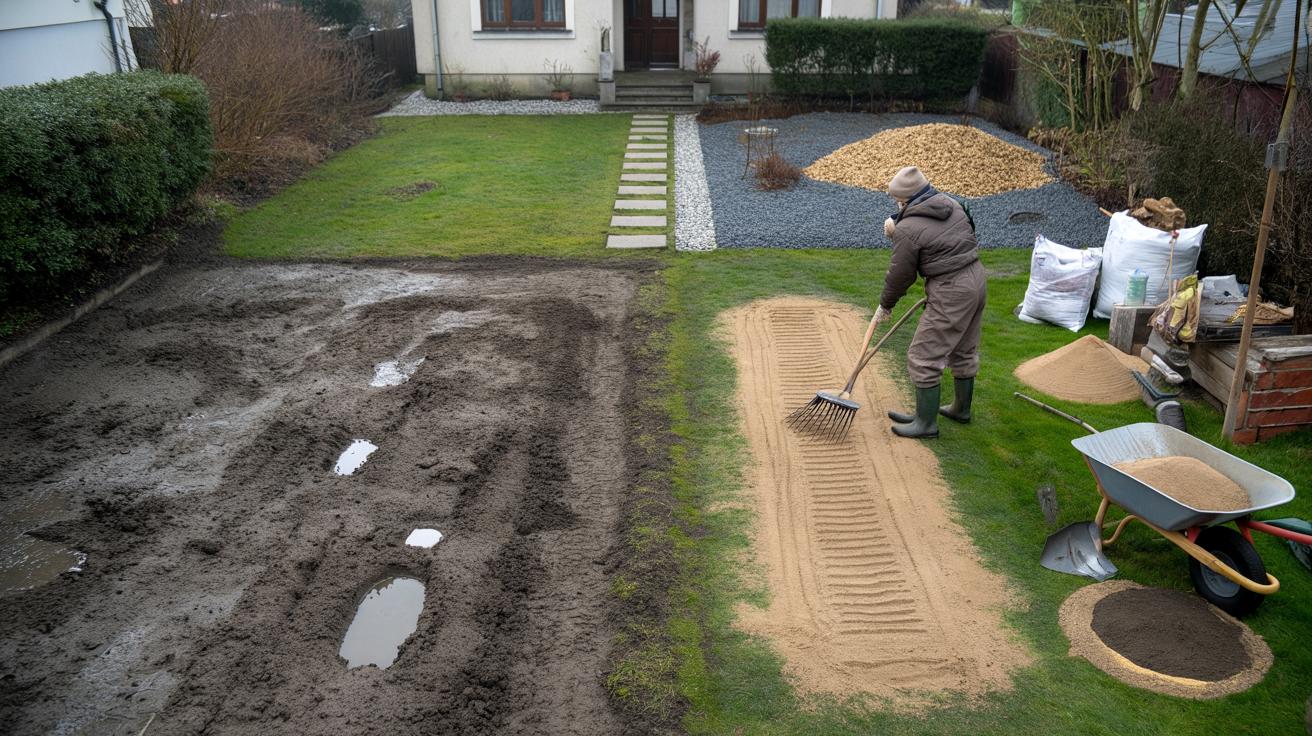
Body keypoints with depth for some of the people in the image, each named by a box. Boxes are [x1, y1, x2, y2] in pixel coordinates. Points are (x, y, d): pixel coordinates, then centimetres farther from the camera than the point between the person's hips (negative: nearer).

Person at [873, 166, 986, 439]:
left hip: (951, 293, -9)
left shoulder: (908, 229, -16)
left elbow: (900, 275, -9)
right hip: (976, 279, 9)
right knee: (964, 350, 22)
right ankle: (961, 408, 38)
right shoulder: (952, 204, 7)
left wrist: (885, 306, 8)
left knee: (924, 357, 2)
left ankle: (926, 422, 10)